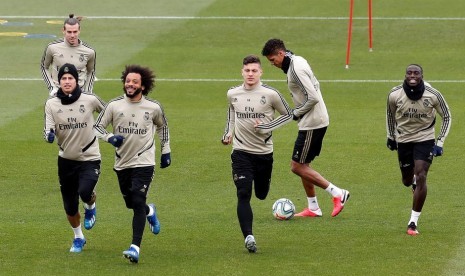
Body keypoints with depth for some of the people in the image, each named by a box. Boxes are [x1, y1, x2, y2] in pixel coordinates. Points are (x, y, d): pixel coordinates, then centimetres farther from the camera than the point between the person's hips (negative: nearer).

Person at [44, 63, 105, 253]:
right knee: (70, 207, 9)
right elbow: (48, 131, -9)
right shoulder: (52, 104, -7)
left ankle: (90, 208, 10)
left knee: (85, 191, -28)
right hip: (66, 159, 2)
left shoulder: (89, 100, -10)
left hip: (89, 158, -2)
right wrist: (49, 134, -32)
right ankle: (78, 238, 35)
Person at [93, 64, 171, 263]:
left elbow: (162, 126, 17)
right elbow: (97, 126, 2)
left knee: (138, 202, -17)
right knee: (131, 203, 16)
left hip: (144, 163, -3)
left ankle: (135, 247, -22)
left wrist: (166, 151, 17)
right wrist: (109, 138, -18)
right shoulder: (114, 105, -4)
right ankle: (150, 212, 52)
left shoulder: (153, 108, -3)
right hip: (122, 163, 3)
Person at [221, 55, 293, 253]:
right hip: (241, 152, 0)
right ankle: (248, 237, -17)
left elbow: (288, 115, 1)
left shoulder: (270, 94, -10)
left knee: (261, 194, 11)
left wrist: (267, 127, -12)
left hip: (264, 152, 0)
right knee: (243, 194, -14)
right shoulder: (233, 94, 0)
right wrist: (228, 132, 8)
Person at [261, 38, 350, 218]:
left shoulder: (296, 70, -21)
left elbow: (313, 98, -25)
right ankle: (313, 208, 20)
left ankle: (337, 193, -5)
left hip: (312, 124, -10)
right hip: (317, 121, 10)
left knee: (297, 166, -6)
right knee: (302, 165, 15)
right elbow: (315, 85, 22)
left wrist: (296, 114, -10)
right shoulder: (297, 61, 11)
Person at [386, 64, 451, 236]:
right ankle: (413, 182, 53)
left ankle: (413, 222, -8)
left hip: (425, 139, -2)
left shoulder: (433, 95, -18)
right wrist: (390, 136, 16)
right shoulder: (394, 95, -14)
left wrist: (440, 142, -8)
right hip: (403, 140, 2)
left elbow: (446, 116, -3)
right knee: (407, 181, 11)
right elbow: (390, 114, 8)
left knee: (421, 178, -16)